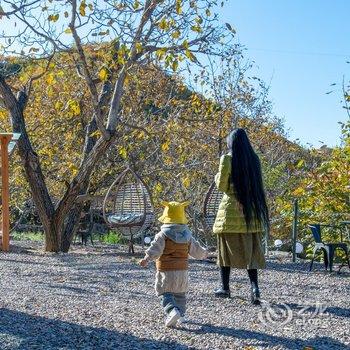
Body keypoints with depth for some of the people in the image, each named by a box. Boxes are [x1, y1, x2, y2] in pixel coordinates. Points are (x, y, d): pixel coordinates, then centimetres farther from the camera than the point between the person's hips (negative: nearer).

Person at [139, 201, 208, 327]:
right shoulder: (187, 236, 7)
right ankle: (180, 314, 21)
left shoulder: (163, 235, -9)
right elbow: (196, 250, 16)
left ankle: (172, 310, -25)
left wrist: (146, 259, -31)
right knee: (180, 294, 19)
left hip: (166, 270, -5)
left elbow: (155, 249, -23)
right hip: (183, 270, 5)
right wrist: (204, 253, 36)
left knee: (165, 293, -3)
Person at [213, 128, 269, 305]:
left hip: (231, 209, -4)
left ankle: (225, 287, 15)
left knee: (226, 249, 8)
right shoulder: (254, 159, 6)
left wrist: (217, 177, 10)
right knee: (250, 250, 7)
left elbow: (222, 186, -7)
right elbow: (257, 184, 10)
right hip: (251, 211, 4)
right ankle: (254, 286, -7)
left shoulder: (227, 159, -8)